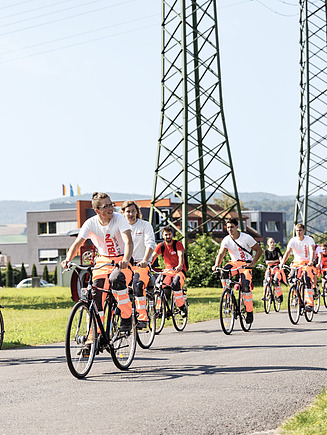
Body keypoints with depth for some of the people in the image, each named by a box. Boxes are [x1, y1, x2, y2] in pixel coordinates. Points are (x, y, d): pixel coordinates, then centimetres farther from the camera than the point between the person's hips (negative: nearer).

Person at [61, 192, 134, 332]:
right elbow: (77, 243, -14)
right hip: (103, 261, 3)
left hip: (121, 260, -3)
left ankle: (126, 317, -17)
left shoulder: (119, 219, -16)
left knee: (116, 280, -36)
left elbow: (128, 241, -29)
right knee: (96, 294, -18)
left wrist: (126, 260, -48)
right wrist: (68, 259, -34)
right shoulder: (91, 223, -9)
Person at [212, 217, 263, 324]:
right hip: (235, 262, 3)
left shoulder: (246, 238, -11)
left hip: (246, 263, -3)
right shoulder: (226, 240, -5)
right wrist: (216, 265, -36)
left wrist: (252, 263, -17)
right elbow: (221, 253, -17)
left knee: (246, 285, -24)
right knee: (224, 272, -32)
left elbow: (259, 250, -5)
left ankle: (249, 311, -12)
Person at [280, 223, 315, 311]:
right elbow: (287, 252, -16)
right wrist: (282, 263, -32)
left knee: (308, 281, -24)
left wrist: (311, 262, -44)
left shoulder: (309, 240, -9)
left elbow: (312, 251, -24)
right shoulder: (293, 240, -5)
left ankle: (309, 304, -25)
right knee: (291, 279, -17)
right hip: (297, 262, 3)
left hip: (307, 263, -3)